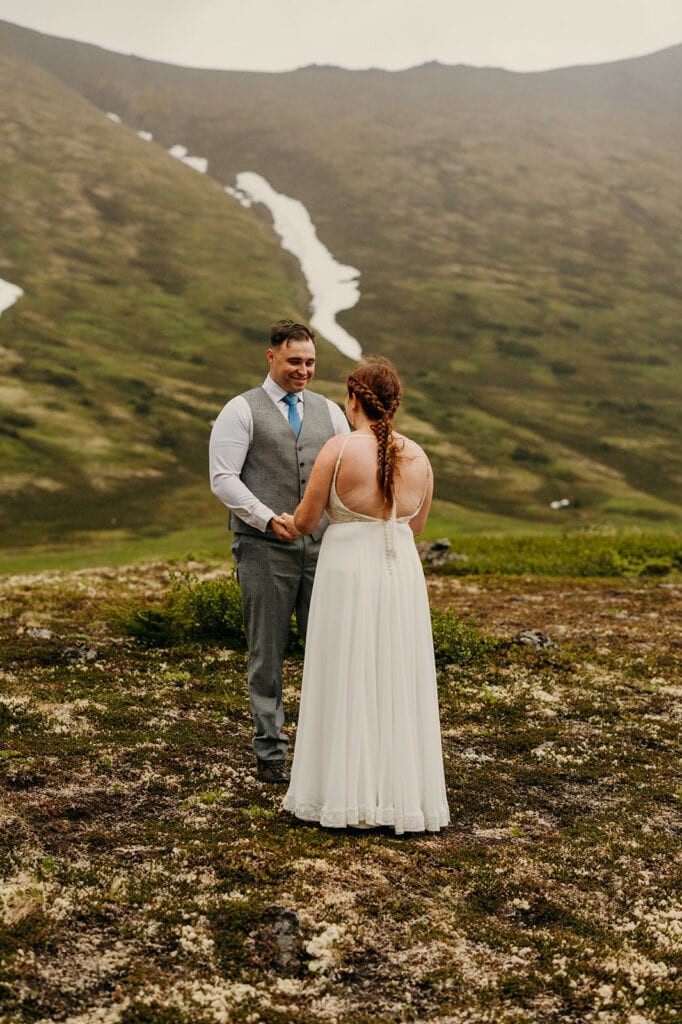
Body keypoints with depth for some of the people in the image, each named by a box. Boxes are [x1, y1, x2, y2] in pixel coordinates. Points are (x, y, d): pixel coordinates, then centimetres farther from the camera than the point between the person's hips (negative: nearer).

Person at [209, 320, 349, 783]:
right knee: (268, 654, 4)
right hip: (264, 550, -4)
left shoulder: (329, 411, 13)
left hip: (320, 548, 4)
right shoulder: (242, 411, 0)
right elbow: (223, 478, -7)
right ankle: (271, 753, 14)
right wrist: (267, 519, -18)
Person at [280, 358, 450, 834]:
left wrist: (291, 521, 18)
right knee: (396, 687, 11)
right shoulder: (418, 457, 2)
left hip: (348, 577, -4)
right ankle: (400, 794, 17)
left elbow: (306, 522, -5)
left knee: (347, 685, 6)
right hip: (402, 576, 4)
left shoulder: (338, 450, -12)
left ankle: (348, 796, 12)